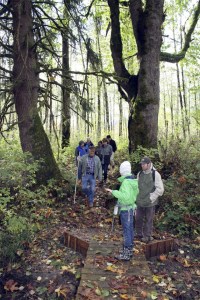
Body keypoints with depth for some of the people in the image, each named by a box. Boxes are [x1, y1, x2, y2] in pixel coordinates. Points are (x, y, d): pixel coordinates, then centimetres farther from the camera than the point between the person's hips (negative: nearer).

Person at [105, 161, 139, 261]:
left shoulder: (126, 182, -23)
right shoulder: (133, 180, 4)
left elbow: (126, 196, -33)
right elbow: (136, 192, 16)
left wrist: (113, 192, -31)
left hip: (125, 209, -9)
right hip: (130, 208, 9)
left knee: (126, 231, 0)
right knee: (130, 229, 16)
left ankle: (126, 254, 11)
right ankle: (129, 250, 29)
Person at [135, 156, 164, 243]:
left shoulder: (155, 174, -12)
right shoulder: (139, 174, 4)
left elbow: (160, 189, -12)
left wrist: (151, 198, -12)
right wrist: (137, 197, 10)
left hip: (150, 203, -5)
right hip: (140, 202, 5)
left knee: (148, 220, 8)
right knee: (138, 219, 14)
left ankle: (147, 236, 25)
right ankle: (139, 234, 34)